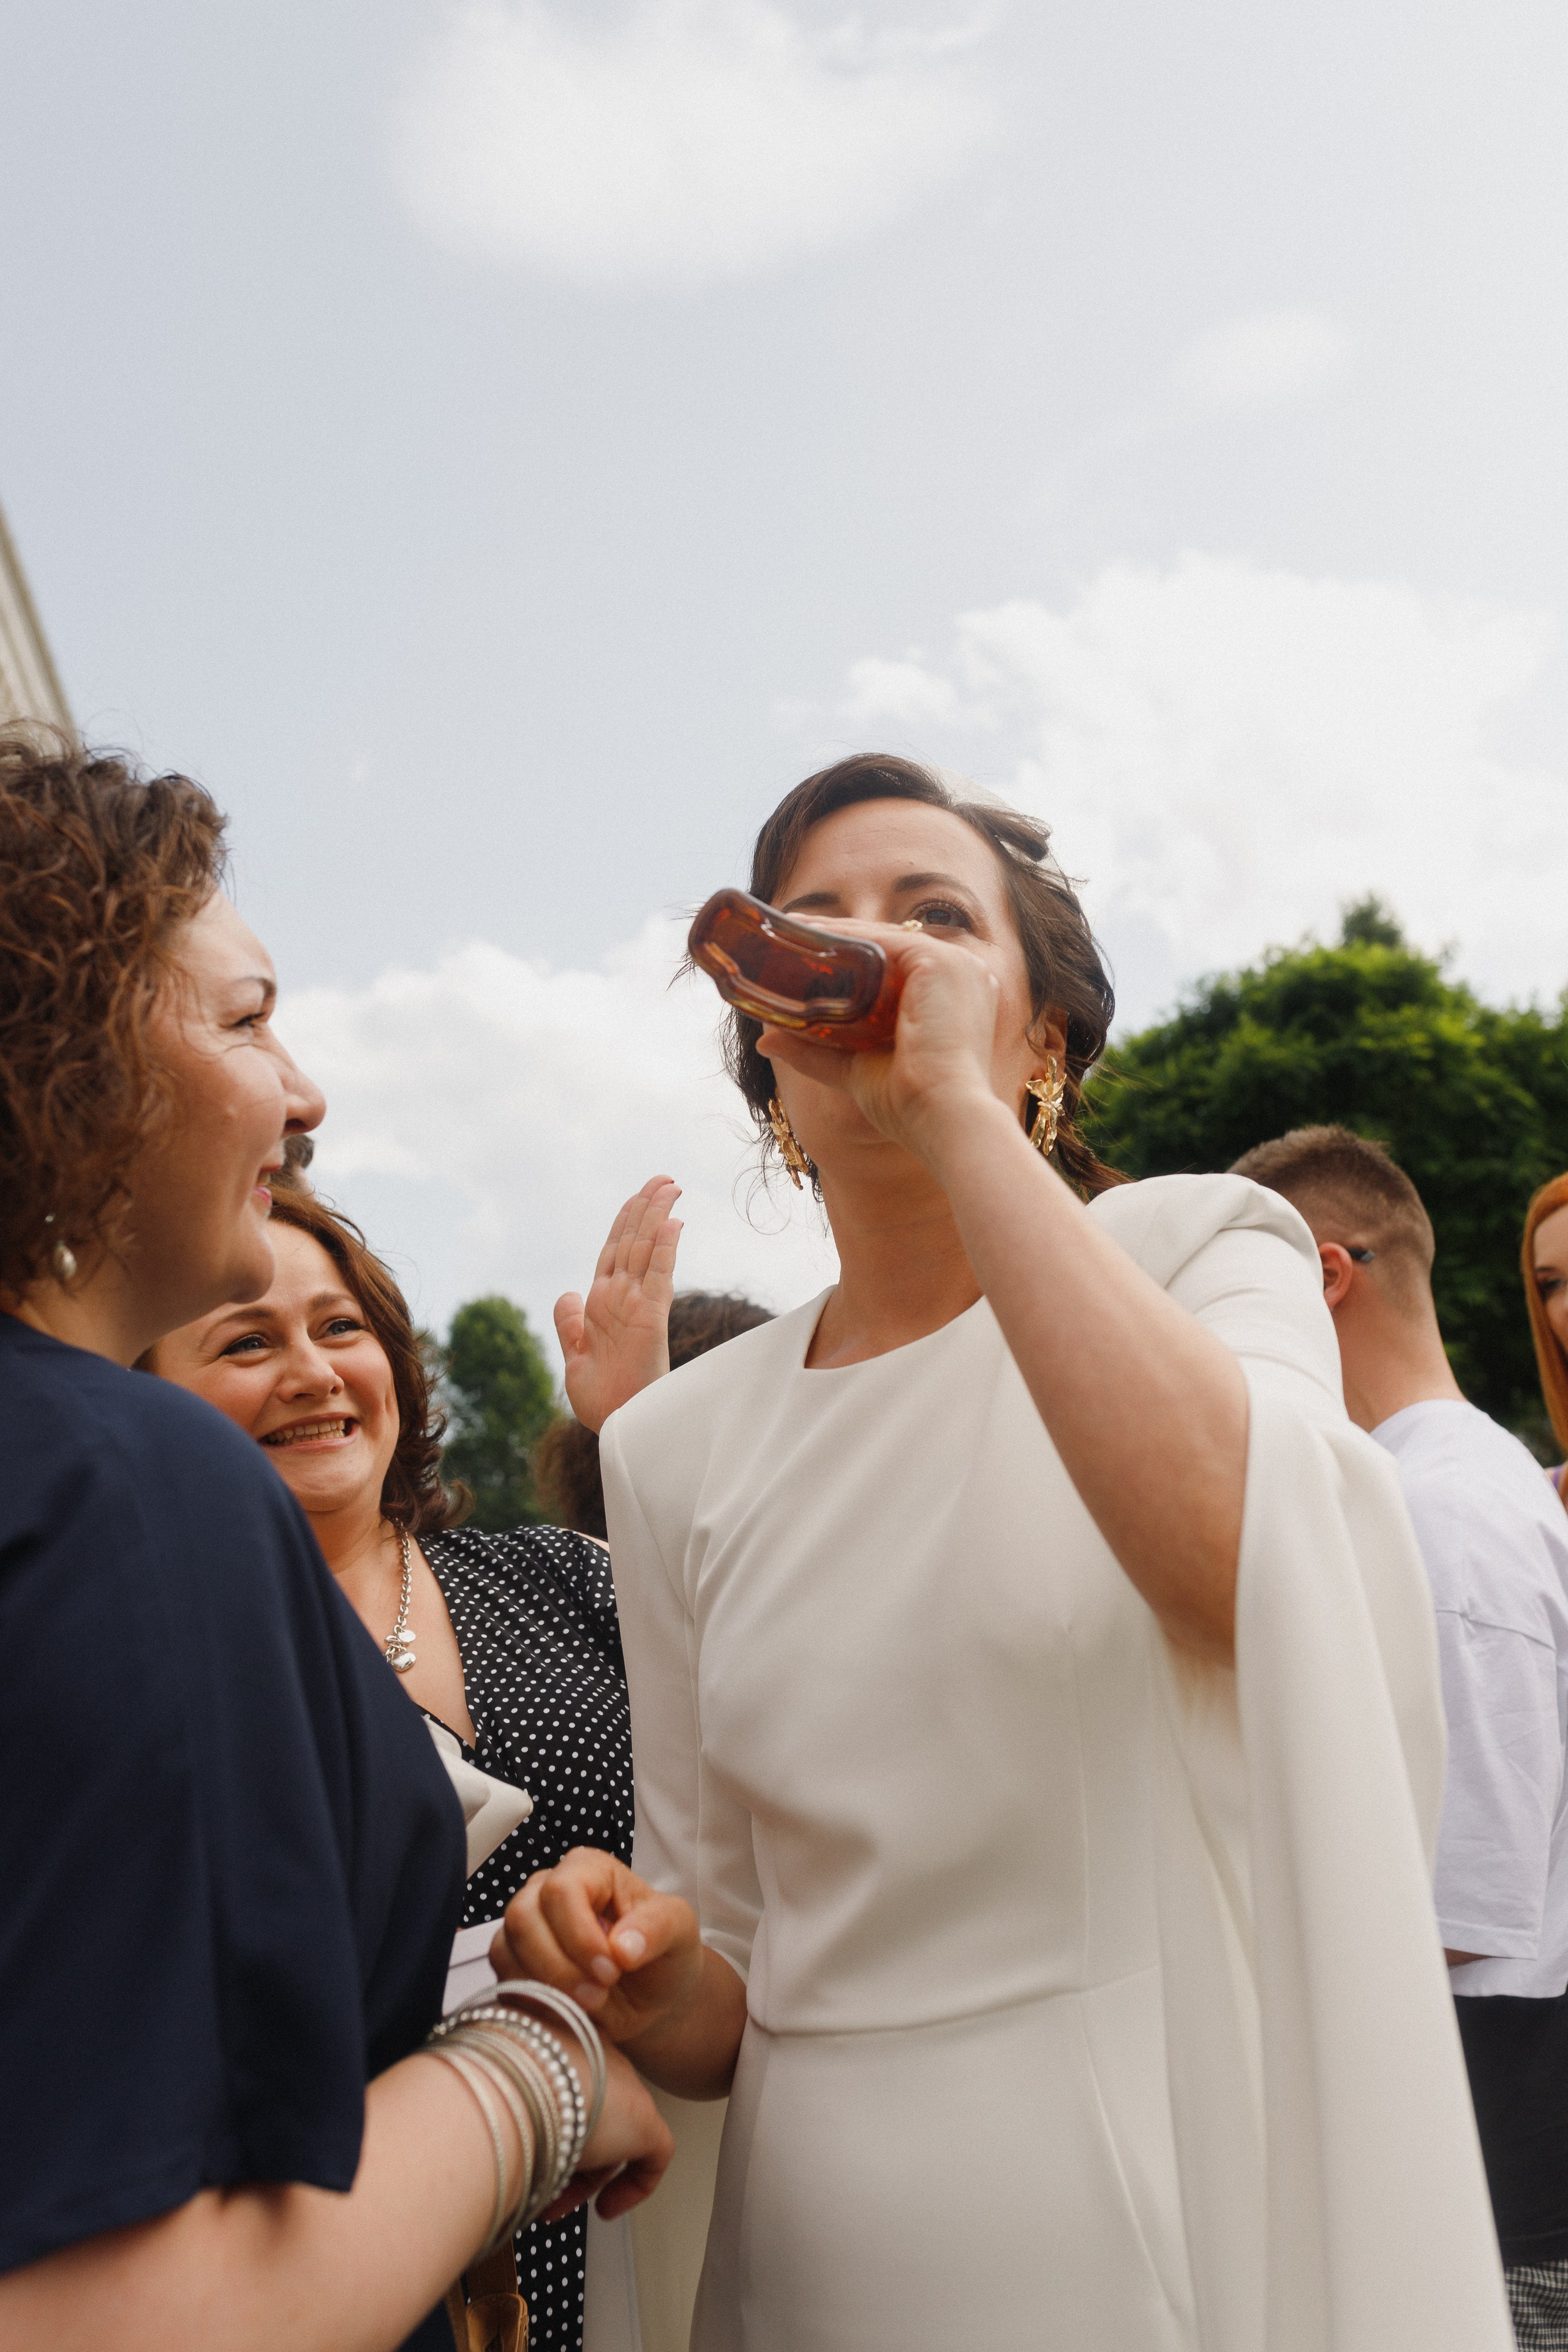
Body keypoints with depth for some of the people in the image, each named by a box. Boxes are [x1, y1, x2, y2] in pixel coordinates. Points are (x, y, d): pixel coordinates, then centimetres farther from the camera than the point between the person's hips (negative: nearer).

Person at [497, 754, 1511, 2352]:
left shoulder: (1199, 1248, -7)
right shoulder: (681, 1445, 1)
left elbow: (1244, 1560, -32)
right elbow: (723, 2004, 7)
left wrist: (955, 1107, -27)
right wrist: (636, 1972, -16)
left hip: (1193, 2224, -3)